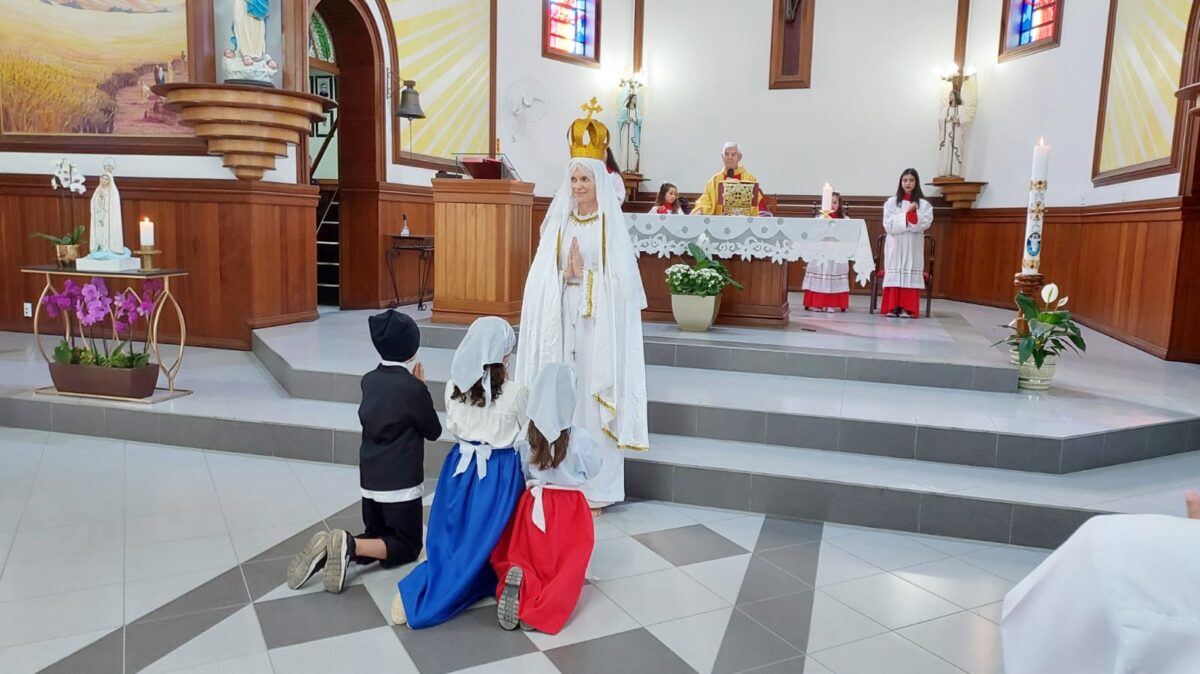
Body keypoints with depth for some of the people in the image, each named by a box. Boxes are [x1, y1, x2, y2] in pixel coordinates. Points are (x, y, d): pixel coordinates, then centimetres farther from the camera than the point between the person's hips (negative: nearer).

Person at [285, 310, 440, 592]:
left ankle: (329, 548, -6)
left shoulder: (369, 380, 2)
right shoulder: (413, 388, -17)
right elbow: (433, 431, -3)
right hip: (401, 482, -6)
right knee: (407, 546, 8)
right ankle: (350, 545, -16)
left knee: (376, 538, 22)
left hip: (370, 479, 7)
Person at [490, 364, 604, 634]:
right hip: (570, 508, -2)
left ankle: (520, 581, -16)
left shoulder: (525, 438, -10)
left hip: (533, 504, 2)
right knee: (566, 568, 9)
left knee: (523, 557, 19)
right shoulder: (581, 439, -15)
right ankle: (538, 610, -18)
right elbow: (593, 468, 3)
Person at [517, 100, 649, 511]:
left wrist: (583, 274, -13)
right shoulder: (559, 223, 8)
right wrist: (566, 274, -13)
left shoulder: (610, 225, -2)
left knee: (593, 396, -1)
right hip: (562, 318, 4)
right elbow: (544, 276, 5)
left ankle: (597, 487, 10)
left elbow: (620, 279, -7)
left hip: (599, 321, -4)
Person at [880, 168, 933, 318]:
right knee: (894, 275, -2)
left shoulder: (924, 204, 6)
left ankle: (907, 309, -4)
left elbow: (925, 224, -6)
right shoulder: (891, 202, 6)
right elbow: (889, 225, -5)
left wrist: (913, 213, -18)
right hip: (895, 245, 0)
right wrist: (906, 214, -12)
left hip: (914, 246, 0)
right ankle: (892, 308, 0)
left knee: (910, 275, -4)